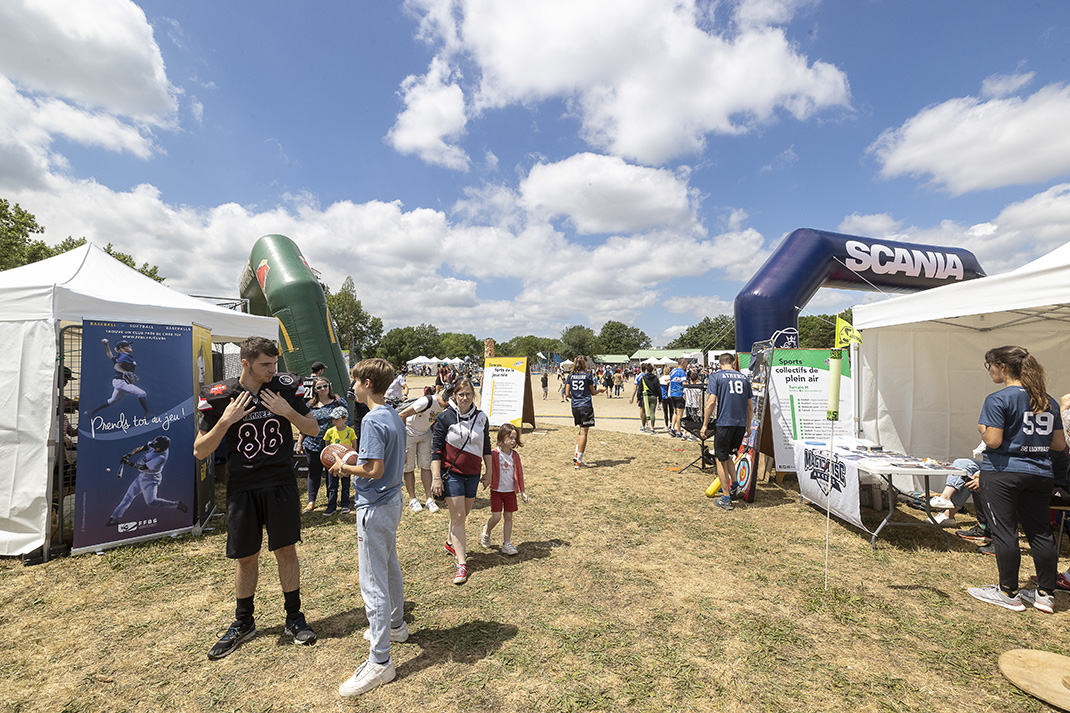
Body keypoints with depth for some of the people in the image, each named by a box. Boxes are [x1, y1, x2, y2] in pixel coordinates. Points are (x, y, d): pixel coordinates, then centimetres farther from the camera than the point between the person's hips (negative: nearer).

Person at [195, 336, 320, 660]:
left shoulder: (287, 386, -4)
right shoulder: (219, 396, -6)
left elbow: (313, 429, 2)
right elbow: (200, 452, -3)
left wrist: (288, 412, -15)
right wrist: (225, 421, -18)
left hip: (281, 484, 0)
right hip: (242, 488, 0)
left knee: (286, 550, 7)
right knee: (245, 557, 12)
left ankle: (294, 618, 25)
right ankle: (243, 624, 35)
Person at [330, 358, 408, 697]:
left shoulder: (372, 420, -23)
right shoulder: (395, 416, 6)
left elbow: (375, 470, -27)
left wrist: (344, 468, -10)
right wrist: (357, 459, 12)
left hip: (375, 507, -10)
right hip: (392, 500, 10)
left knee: (373, 583, -1)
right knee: (390, 568, 25)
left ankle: (380, 661, 10)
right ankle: (395, 625, 44)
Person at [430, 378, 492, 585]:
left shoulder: (481, 418, 1)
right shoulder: (445, 418, -10)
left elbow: (486, 447, 10)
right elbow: (436, 449, -8)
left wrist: (489, 471, 11)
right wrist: (436, 477, -12)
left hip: (473, 474, 4)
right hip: (452, 473, -4)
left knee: (464, 513, 16)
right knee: (457, 517, -3)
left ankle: (451, 542, 44)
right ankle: (462, 564, 5)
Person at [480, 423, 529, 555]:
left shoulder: (515, 455, 1)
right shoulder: (494, 454, -11)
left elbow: (519, 473, 7)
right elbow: (489, 471, -4)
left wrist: (522, 491, 7)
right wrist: (485, 479, -22)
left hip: (511, 491, 4)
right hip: (497, 490, -4)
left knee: (509, 517, 7)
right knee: (496, 516, -6)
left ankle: (506, 543, 19)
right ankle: (486, 532, 25)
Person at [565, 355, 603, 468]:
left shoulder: (570, 376, 4)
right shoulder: (588, 375, -4)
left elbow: (567, 393, 2)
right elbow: (593, 392, 4)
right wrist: (599, 390, 25)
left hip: (575, 407, 5)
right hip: (586, 406, -5)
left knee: (581, 430, 22)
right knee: (583, 432, -2)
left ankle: (576, 455, 14)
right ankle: (578, 462, -2)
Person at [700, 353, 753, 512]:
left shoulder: (716, 376, -1)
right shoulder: (744, 377, 13)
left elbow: (712, 402, -10)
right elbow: (750, 406, 15)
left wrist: (705, 425, -5)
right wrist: (748, 426, 26)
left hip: (724, 423, -5)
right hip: (741, 424, 5)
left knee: (721, 459, 6)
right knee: (728, 456, 24)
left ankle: (726, 498, 8)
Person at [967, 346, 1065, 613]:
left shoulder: (998, 399, -15)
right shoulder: (1049, 402, 8)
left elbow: (993, 441, -20)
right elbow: (1059, 444, 11)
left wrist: (983, 430, -1)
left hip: (1003, 473, -7)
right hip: (1040, 474, 7)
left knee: (1004, 532, 2)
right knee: (1040, 532, 14)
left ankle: (1008, 593, 11)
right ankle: (1046, 594, 22)